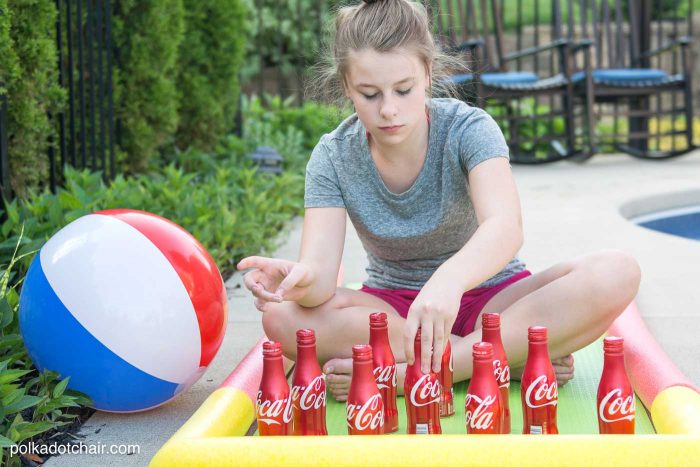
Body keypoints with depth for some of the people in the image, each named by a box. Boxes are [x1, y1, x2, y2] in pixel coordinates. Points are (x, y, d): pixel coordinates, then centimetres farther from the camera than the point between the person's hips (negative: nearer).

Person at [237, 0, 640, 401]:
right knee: (283, 317, -31)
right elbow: (321, 272, -20)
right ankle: (514, 358, -25)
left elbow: (505, 228, -35)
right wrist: (301, 281, -46)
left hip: (491, 297, -1)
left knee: (617, 274, -29)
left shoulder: (468, 129, -16)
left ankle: (403, 375, -30)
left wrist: (449, 280, -57)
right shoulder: (333, 158, -10)